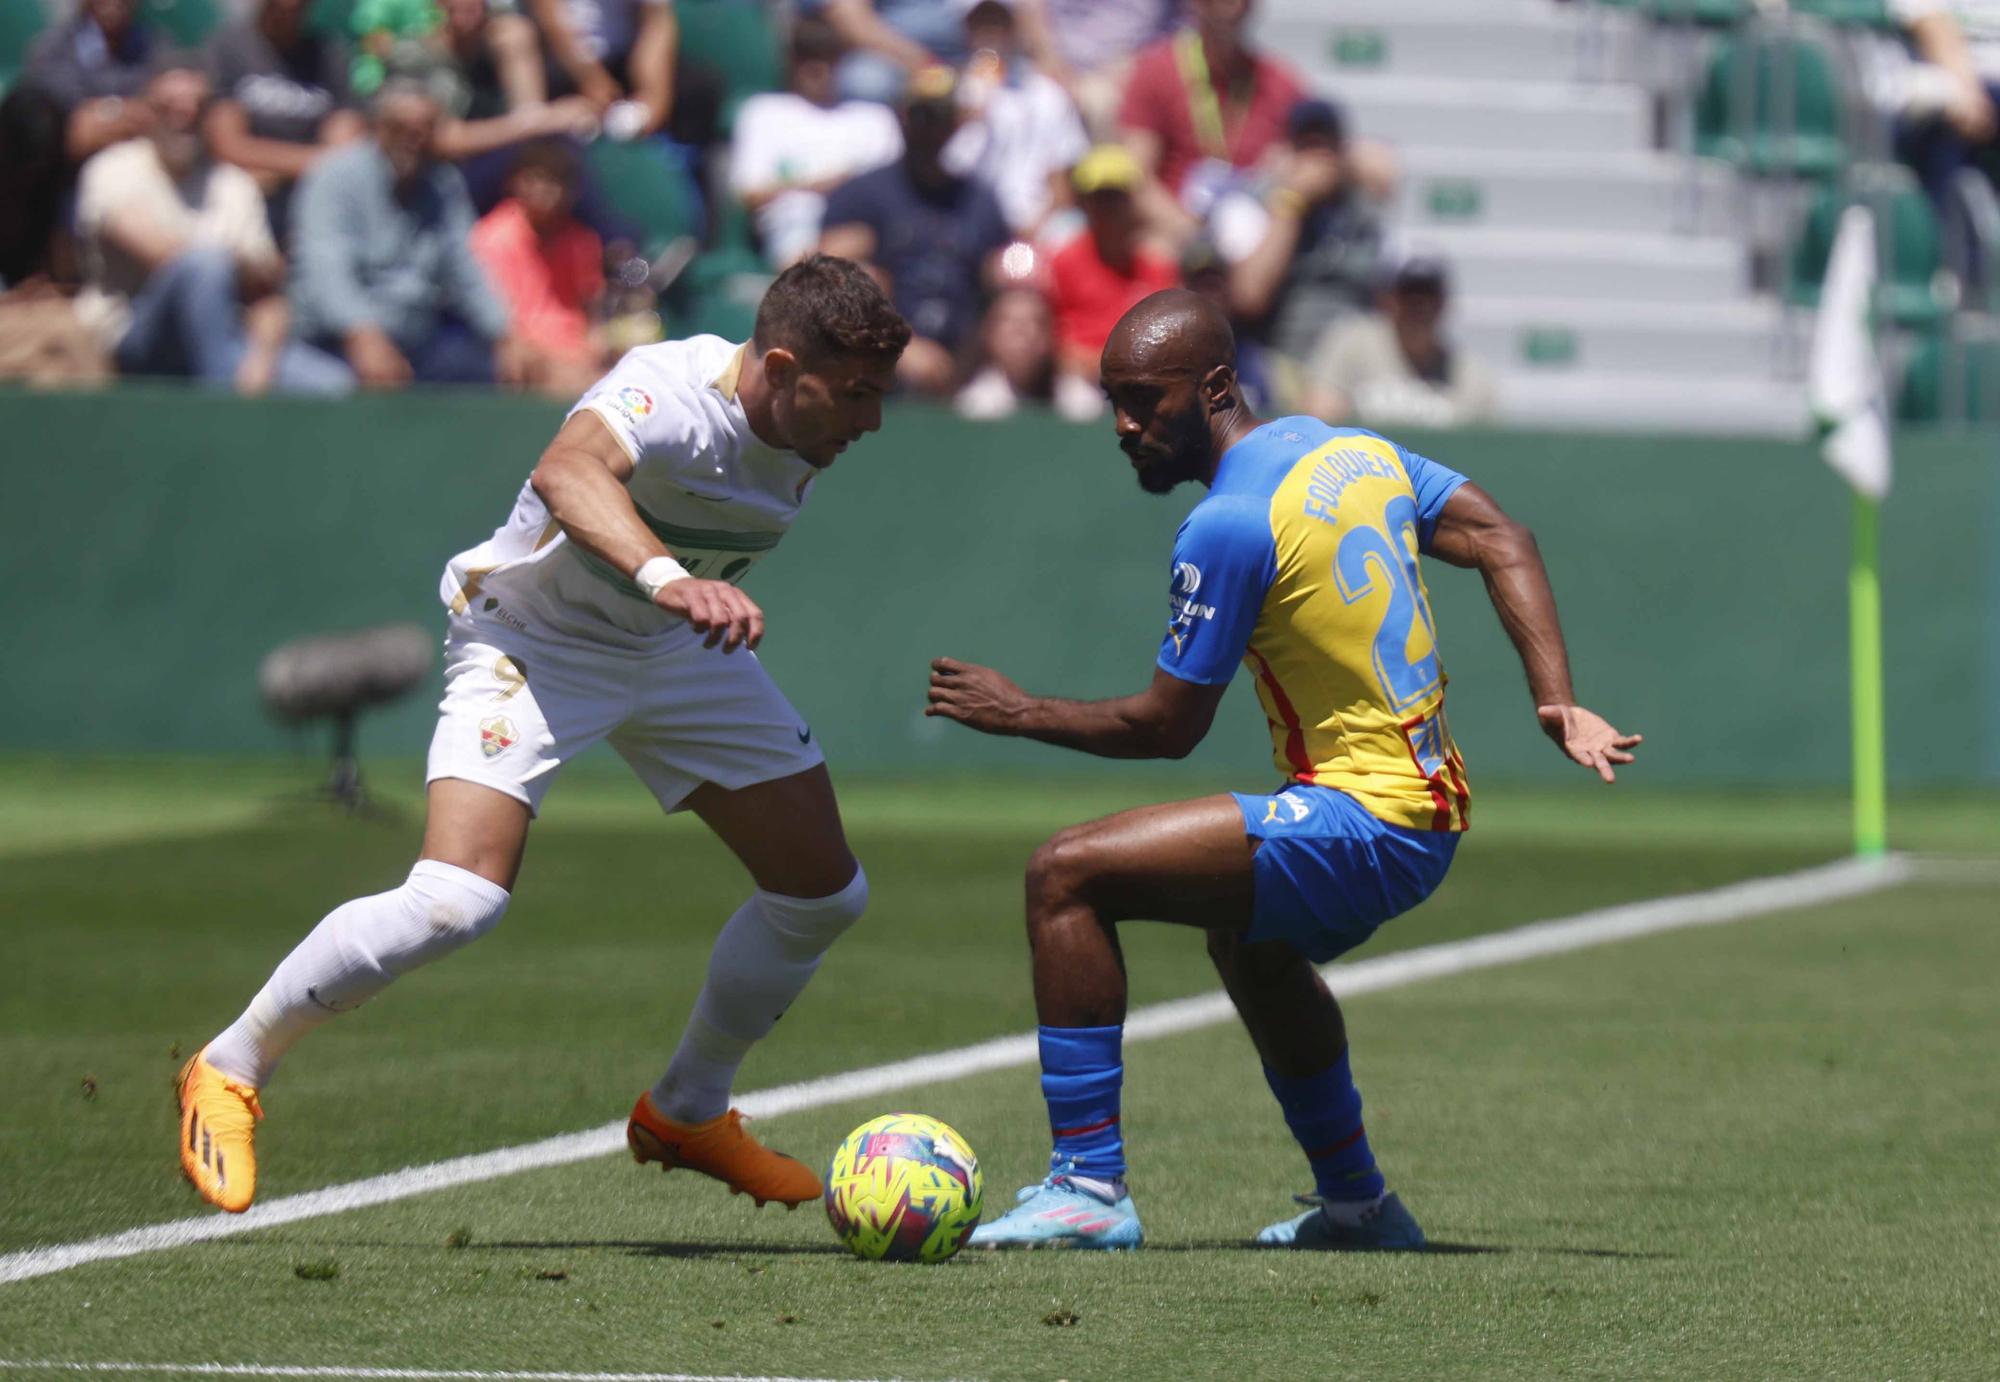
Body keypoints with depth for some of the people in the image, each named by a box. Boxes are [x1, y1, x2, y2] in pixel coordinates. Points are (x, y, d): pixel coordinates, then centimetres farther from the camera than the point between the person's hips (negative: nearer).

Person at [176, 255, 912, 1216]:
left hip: (679, 649, 8)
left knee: (824, 891, 6)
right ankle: (232, 1070, -5)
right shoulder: (672, 391, -34)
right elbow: (569, 472, -57)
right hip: (531, 637, -8)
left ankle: (687, 1110, 29)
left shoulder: (810, 431, -11)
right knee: (458, 899, -25)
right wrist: (666, 579, -73)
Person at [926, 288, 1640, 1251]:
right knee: (1245, 934, 39)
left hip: (1361, 822, -10)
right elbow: (1503, 545, 10)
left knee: (1066, 875, -15)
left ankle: (1089, 1186, -16)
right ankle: (1357, 1202, 43)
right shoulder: (1351, 450, 10)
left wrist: (1021, 713, 3)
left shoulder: (1230, 526, -16)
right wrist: (1558, 706, 4)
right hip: (1431, 817, 10)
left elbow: (1167, 727, -10)